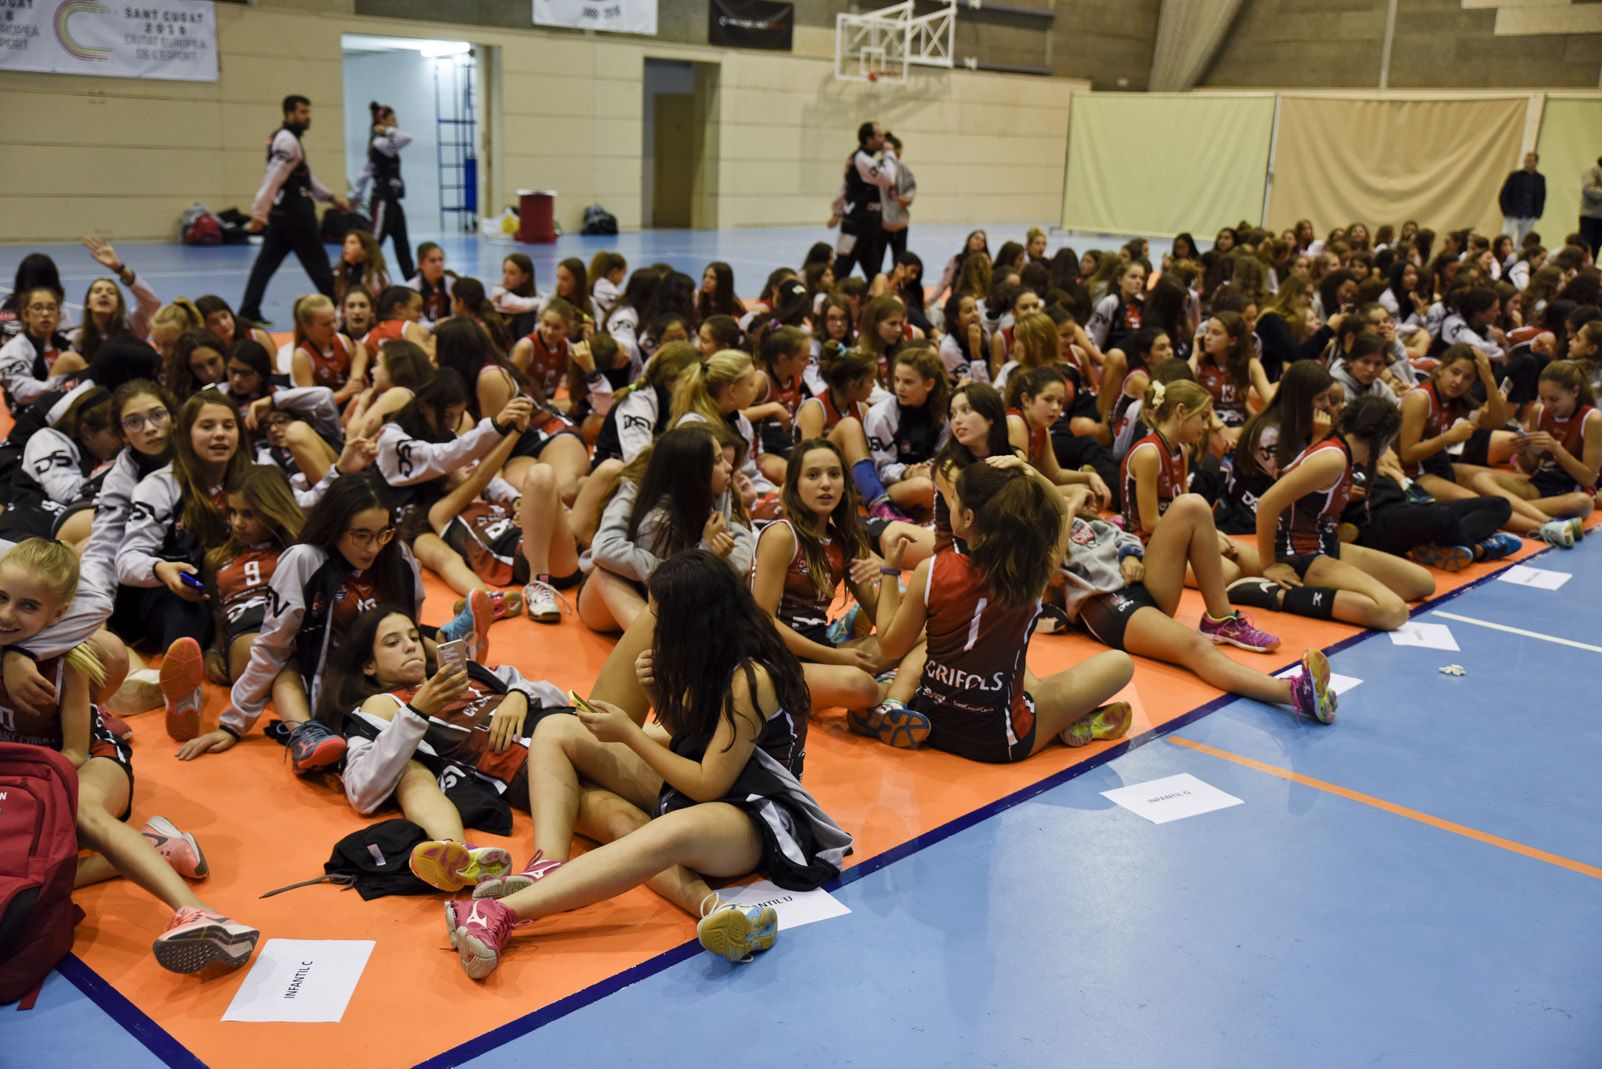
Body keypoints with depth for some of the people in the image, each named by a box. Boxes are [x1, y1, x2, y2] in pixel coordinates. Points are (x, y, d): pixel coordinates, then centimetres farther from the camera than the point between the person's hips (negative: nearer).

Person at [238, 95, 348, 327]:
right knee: (317, 261, 1)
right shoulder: (287, 142, -16)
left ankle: (248, 312, 7)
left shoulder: (288, 139, 17)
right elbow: (273, 180, -22)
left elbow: (305, 176, 24)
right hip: (293, 213, -10)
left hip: (283, 212, 10)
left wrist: (331, 197, 20)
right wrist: (259, 215, -25)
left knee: (267, 261, 7)